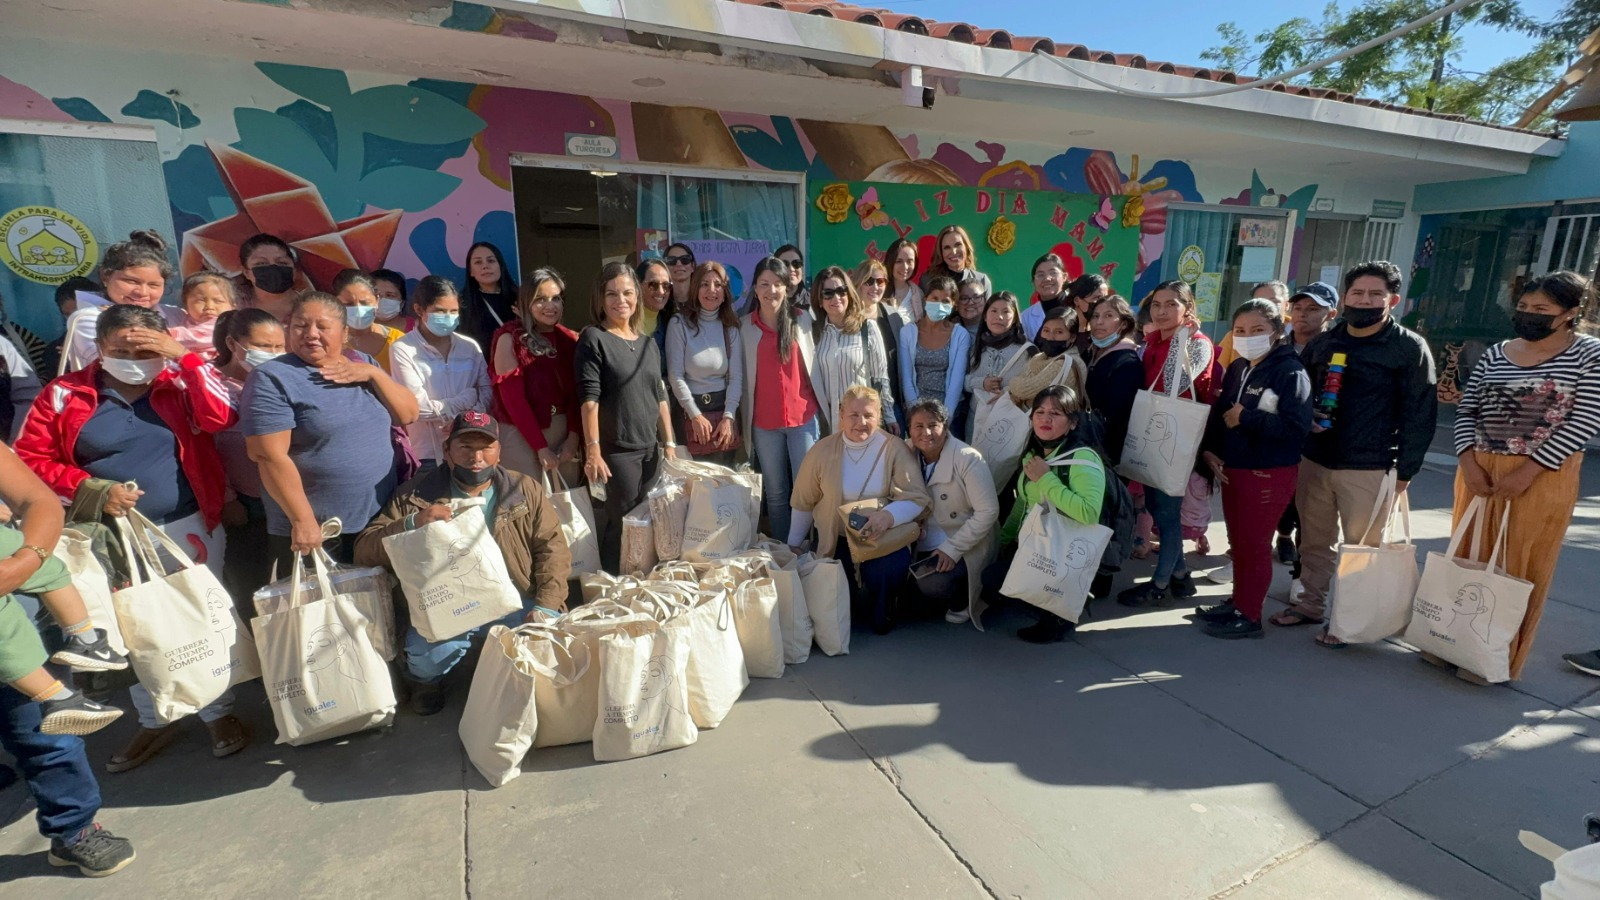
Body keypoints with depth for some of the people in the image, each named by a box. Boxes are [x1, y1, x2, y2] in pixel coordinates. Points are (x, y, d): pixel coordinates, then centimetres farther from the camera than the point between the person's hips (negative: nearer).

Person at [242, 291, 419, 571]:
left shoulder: (363, 364, 8)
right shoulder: (272, 378, -10)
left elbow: (408, 415, 3)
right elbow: (270, 457, -16)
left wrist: (374, 374, -10)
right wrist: (303, 521, -20)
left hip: (379, 522, 6)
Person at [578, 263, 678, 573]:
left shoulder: (648, 343, 13)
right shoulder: (593, 338, -5)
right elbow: (589, 399, -13)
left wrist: (669, 443, 12)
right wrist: (593, 450, -19)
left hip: (650, 449, 6)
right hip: (616, 451, -6)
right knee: (622, 524, 1)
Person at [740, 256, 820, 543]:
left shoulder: (802, 319, 3)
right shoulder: (746, 326, 4)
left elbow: (814, 363, 6)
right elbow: (742, 375, 5)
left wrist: (822, 405, 1)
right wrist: (744, 418, 3)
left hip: (803, 416, 0)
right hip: (764, 421, 1)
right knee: (775, 493, 10)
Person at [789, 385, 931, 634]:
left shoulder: (895, 450, -11)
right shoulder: (822, 451, -4)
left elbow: (917, 498, -16)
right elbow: (803, 503, 6)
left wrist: (889, 515, -37)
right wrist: (794, 545, 12)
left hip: (884, 539, -1)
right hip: (835, 541, 2)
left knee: (888, 570, -28)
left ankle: (882, 615, 11)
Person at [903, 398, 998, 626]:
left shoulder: (967, 459, -17)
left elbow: (988, 512, -17)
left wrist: (952, 549, -21)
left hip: (964, 548, -5)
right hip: (924, 546, 5)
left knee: (932, 583, -29)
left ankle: (962, 600, 6)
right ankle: (940, 599, 11)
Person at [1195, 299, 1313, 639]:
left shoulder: (1290, 372, -13)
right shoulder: (1237, 368, 8)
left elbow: (1296, 427, -23)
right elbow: (1219, 412, 13)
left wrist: (1246, 417, -20)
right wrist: (1209, 450, -1)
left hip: (1270, 474, -7)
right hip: (1232, 469, 7)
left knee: (1255, 544, 2)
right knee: (1237, 542, 16)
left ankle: (1249, 616, 15)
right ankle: (1237, 602, 31)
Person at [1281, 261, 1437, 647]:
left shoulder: (1410, 347, -3)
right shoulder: (1322, 342, 9)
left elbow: (1420, 414, -5)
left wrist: (1404, 470, -9)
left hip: (1369, 469, -4)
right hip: (1314, 462, 4)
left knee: (1361, 549, 4)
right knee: (1314, 542, 14)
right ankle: (1310, 604, 27)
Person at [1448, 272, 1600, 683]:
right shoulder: (1495, 355, 8)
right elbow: (1465, 411, 7)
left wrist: (1528, 470, -17)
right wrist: (1469, 462, -6)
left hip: (1543, 477, -4)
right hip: (1480, 470, 4)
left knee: (1519, 568, 3)